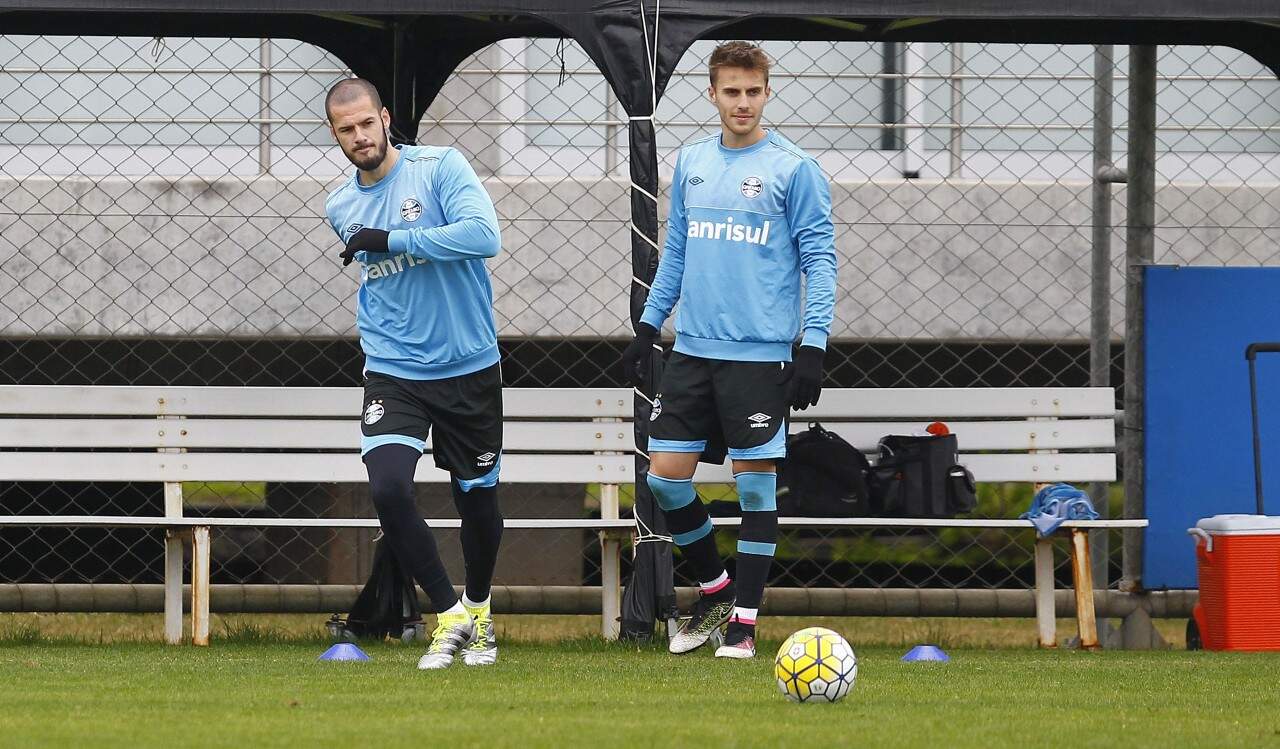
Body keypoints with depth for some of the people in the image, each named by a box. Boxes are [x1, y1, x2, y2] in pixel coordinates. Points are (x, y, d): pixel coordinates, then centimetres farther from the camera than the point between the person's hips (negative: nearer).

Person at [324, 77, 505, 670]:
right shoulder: (340, 209, 6)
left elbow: (484, 235, -25)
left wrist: (389, 240, -24)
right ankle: (450, 616, -5)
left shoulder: (439, 166, -10)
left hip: (469, 369, -2)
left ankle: (478, 609, 38)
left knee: (478, 498, 9)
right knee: (388, 489, -20)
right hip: (393, 372, 2)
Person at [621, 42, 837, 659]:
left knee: (755, 484, -2)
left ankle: (744, 621, 6)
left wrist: (814, 345, -13)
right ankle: (714, 591, 21)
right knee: (666, 475, 1)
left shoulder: (794, 169, -5)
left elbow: (819, 259, -6)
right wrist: (648, 324, 15)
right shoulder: (691, 163, 11)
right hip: (693, 351, 5)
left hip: (761, 353, -5)